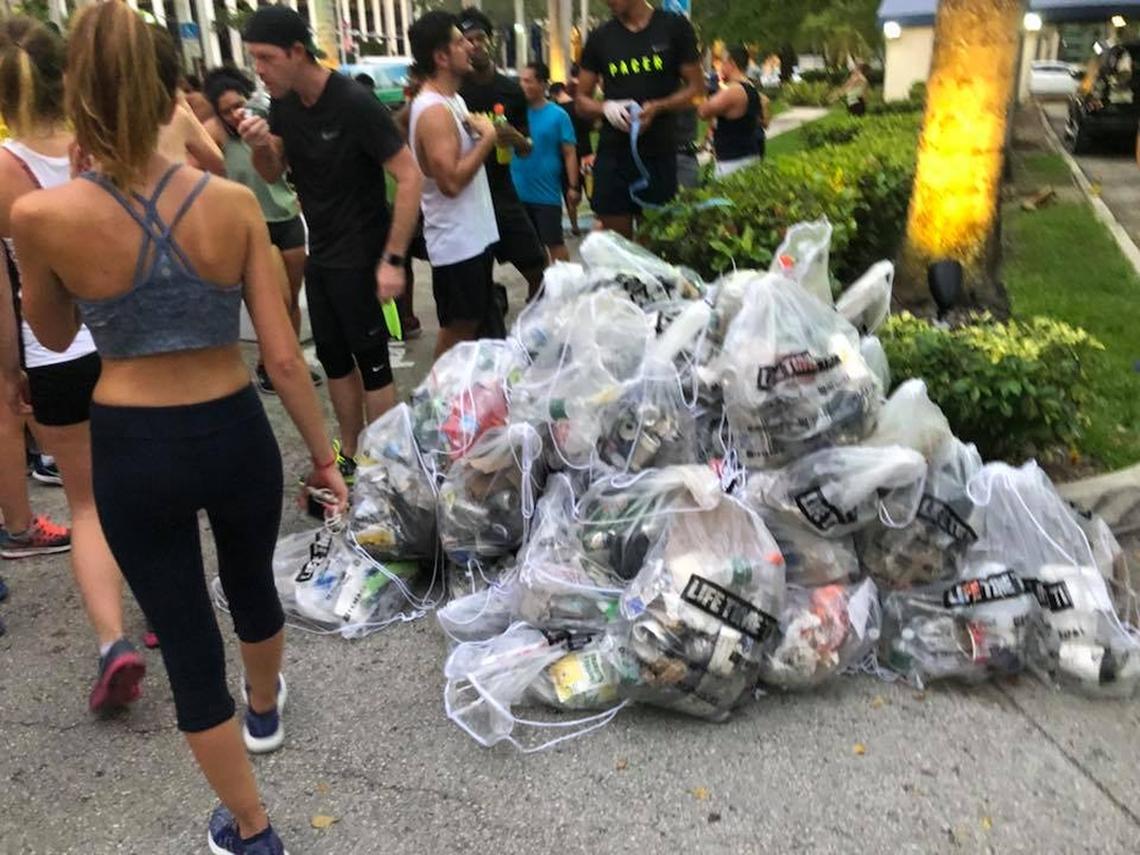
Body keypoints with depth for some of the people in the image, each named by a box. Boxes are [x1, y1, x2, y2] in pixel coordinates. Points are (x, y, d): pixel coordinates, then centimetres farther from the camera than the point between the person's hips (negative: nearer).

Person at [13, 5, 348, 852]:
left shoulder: (42, 216, -14)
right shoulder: (233, 202, -11)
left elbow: (54, 334, 6)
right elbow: (284, 355, -10)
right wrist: (324, 451, 3)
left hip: (133, 454, -1)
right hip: (235, 435, 2)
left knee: (187, 640, 14)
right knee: (253, 587, 30)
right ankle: (265, 707, 60)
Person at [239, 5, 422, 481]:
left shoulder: (354, 104, -19)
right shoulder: (283, 103, 2)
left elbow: (409, 177, -22)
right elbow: (273, 174, 11)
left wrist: (392, 259, -25)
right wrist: (260, 146, -13)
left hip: (361, 257, -7)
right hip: (320, 255, 8)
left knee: (371, 360, 0)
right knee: (333, 358, 14)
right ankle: (349, 457, 28)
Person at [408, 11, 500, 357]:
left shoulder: (453, 99, 12)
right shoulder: (434, 111, -19)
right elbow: (451, 180, -26)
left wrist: (480, 133, 6)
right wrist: (487, 137, -18)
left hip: (473, 235, 10)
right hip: (456, 242, -10)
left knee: (474, 323, 17)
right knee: (457, 330, -1)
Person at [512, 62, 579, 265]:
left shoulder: (558, 115, -6)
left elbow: (569, 153, -5)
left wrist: (573, 186, -10)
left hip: (546, 194, -4)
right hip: (518, 192, 4)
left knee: (555, 244, 4)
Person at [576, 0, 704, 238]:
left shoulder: (674, 27, 3)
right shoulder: (600, 37, 10)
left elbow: (696, 88, 3)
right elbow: (582, 101, 12)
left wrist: (657, 107, -14)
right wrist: (606, 107, -10)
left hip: (659, 154, -2)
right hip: (613, 154, 2)